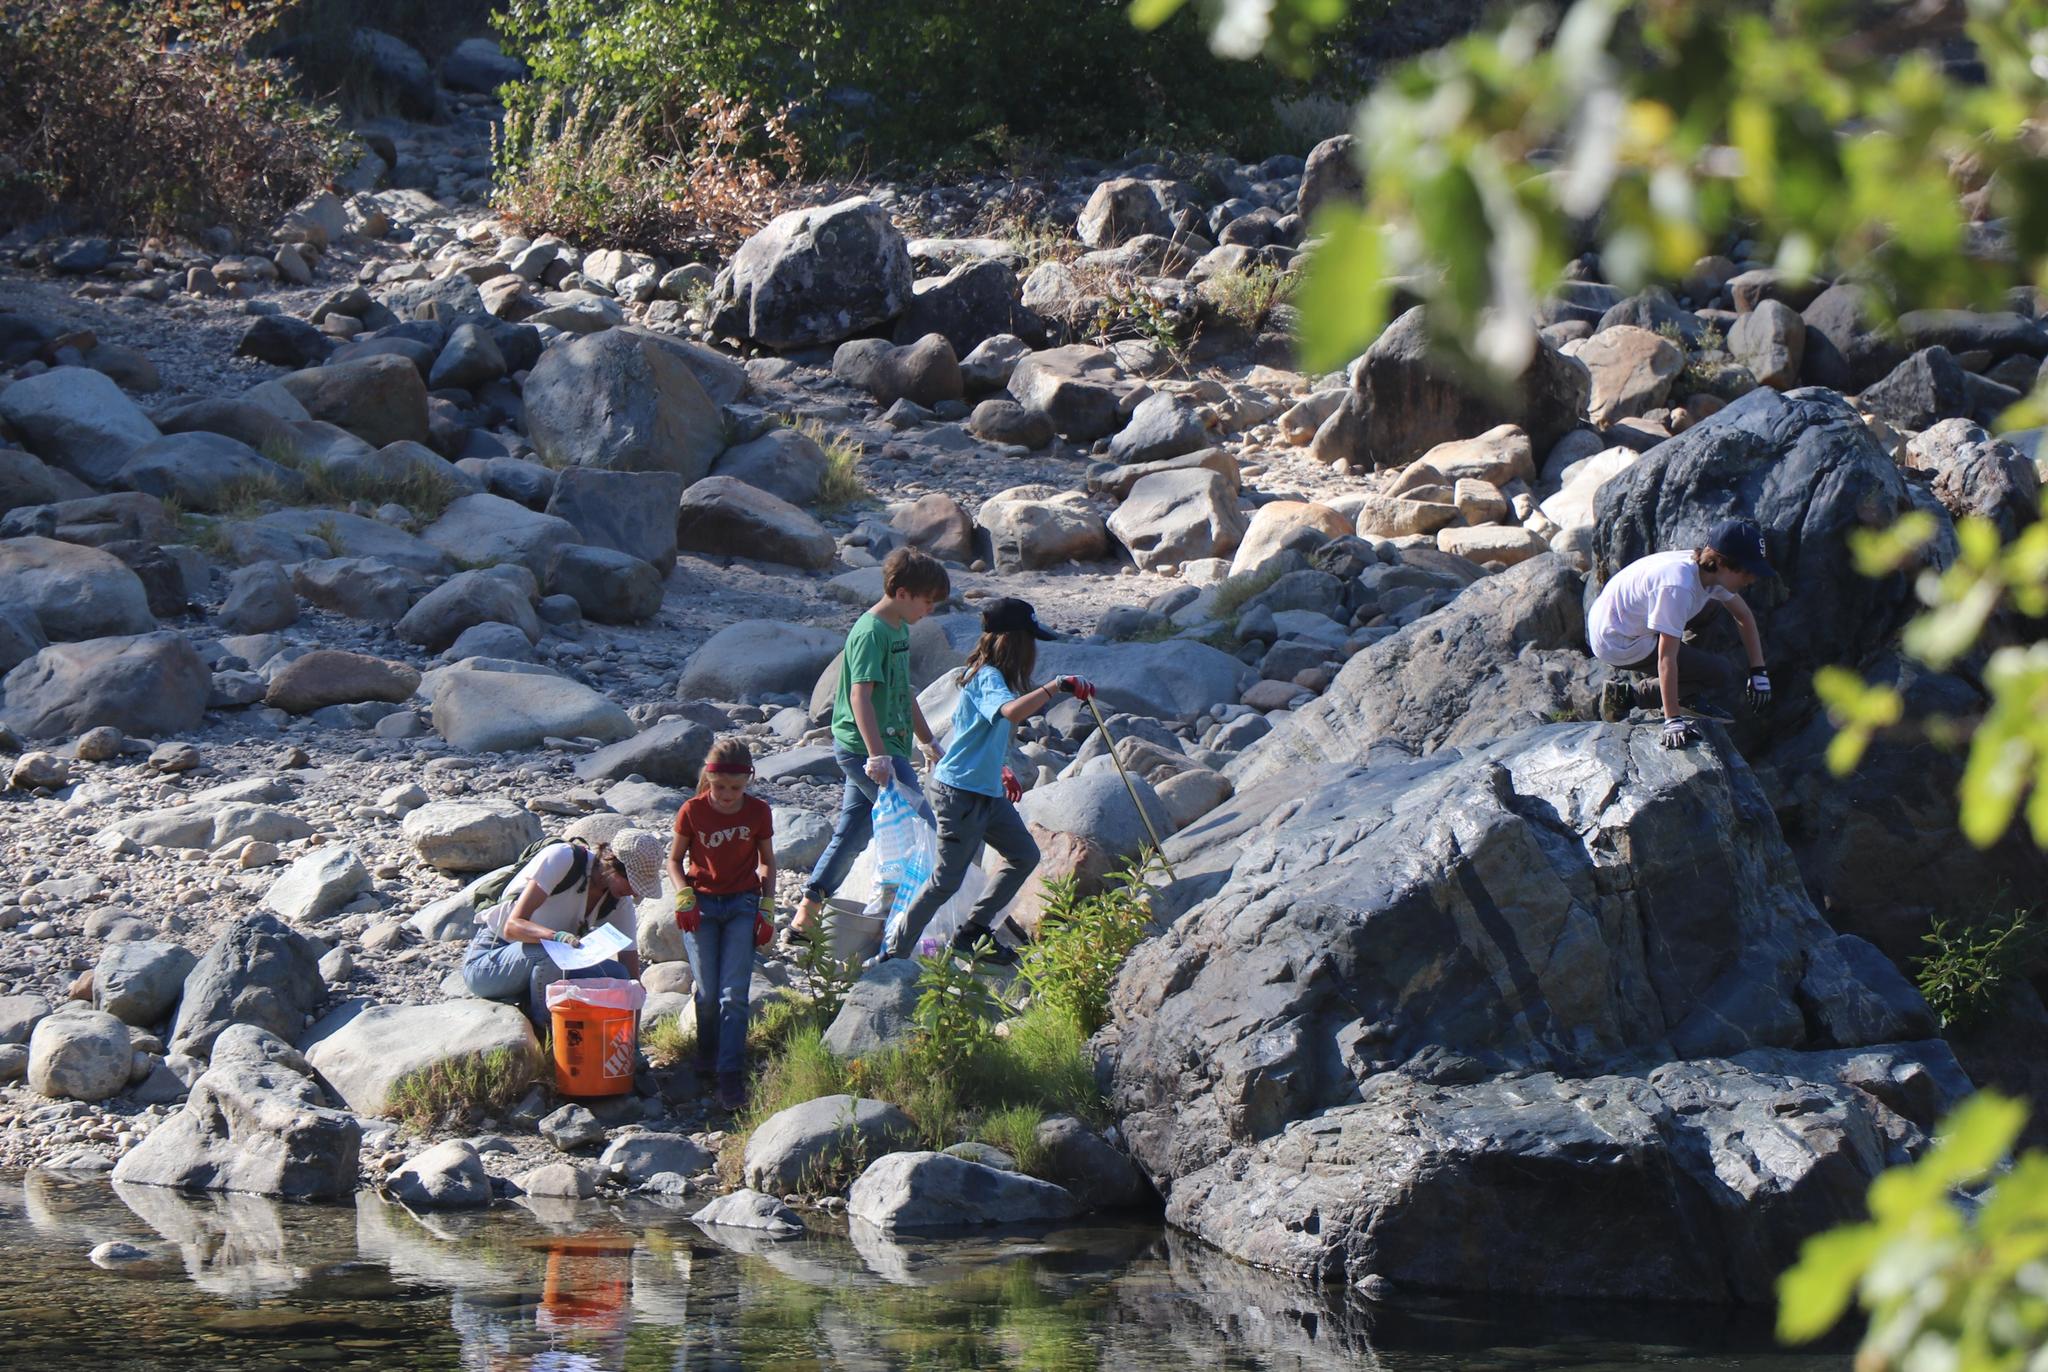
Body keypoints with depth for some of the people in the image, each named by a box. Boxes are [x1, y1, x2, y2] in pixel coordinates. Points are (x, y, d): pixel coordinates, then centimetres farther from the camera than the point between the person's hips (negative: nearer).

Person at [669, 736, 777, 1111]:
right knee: (708, 993, -3)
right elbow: (675, 858, 4)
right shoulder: (692, 811, -8)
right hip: (701, 904, 0)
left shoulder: (758, 812, -5)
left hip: (742, 904, 0)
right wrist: (684, 895, -12)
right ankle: (707, 1058, 21)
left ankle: (731, 1076, -13)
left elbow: (766, 862, 8)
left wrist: (767, 907, -1)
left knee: (734, 993, -11)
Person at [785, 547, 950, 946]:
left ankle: (805, 916, 14)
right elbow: (860, 694, -26)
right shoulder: (871, 633, -17)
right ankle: (887, 905, 0)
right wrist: (878, 755, -34)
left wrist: (927, 742, 33)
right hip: (866, 748, -10)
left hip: (880, 748, 10)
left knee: (852, 834, 11)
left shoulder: (899, 629, 14)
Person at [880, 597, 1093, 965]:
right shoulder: (988, 678, -20)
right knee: (948, 880, -5)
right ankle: (896, 954, 3)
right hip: (960, 793, -10)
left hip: (987, 792, 10)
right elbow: (1011, 712, -42)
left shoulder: (987, 675, 11)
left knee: (1025, 855, 16)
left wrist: (1000, 770, 26)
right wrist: (1056, 686, -43)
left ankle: (975, 930, 22)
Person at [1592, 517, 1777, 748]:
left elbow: (1744, 616, 11)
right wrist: (1673, 721, -34)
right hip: (1618, 646, -9)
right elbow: (1667, 658, -33)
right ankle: (1628, 695, -7)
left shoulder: (1708, 570, -5)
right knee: (1720, 673, -8)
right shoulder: (1678, 587, -33)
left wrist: (1759, 672, 8)